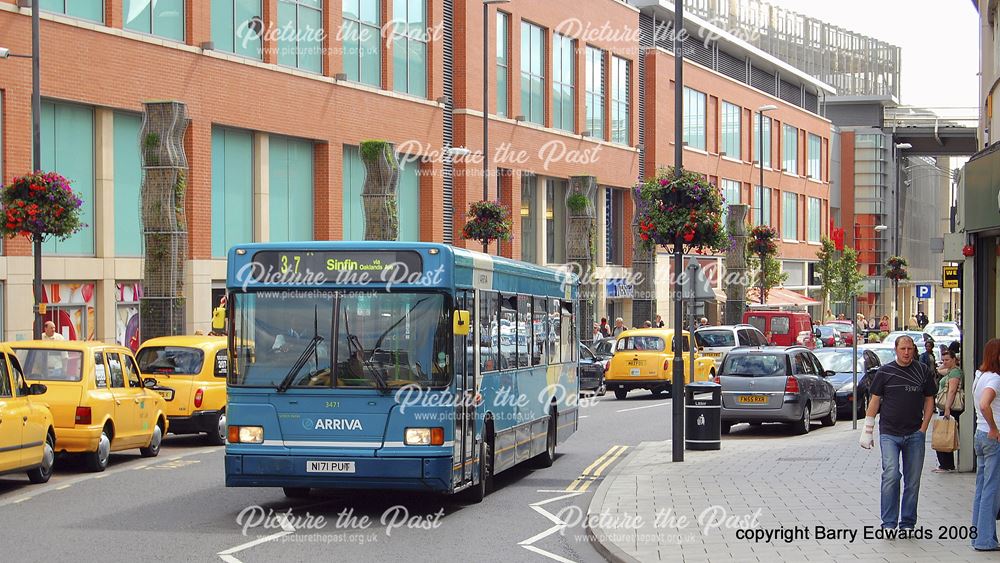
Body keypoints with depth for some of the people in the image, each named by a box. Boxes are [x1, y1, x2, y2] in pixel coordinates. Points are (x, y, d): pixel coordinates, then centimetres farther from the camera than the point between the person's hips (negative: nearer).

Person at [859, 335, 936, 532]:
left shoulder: (923, 372, 7)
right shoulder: (885, 372, 2)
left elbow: (929, 400, 12)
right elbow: (874, 400, 6)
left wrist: (923, 427, 2)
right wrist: (867, 430, 4)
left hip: (915, 435, 2)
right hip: (889, 434, -2)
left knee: (913, 480, 5)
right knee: (891, 475, -14)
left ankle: (907, 523, 15)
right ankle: (889, 524, -9)